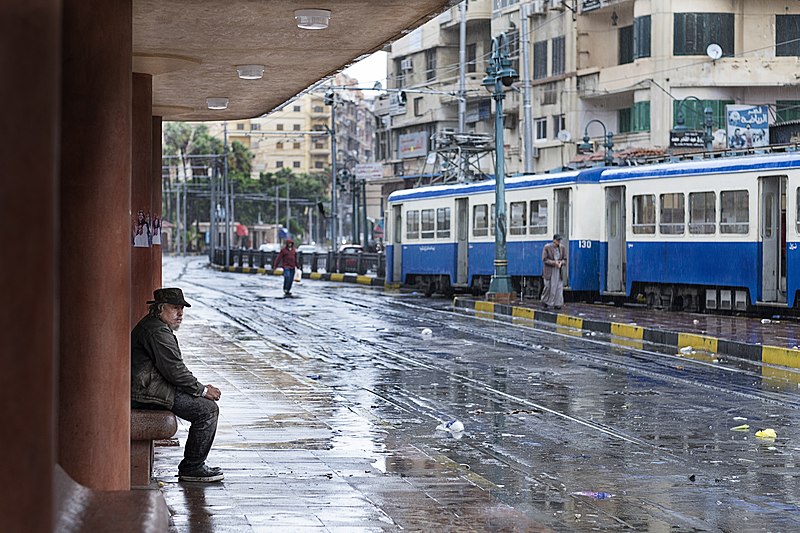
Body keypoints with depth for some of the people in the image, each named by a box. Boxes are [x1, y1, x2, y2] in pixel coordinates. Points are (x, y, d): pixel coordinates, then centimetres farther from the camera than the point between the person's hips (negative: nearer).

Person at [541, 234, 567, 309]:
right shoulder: (547, 247, -7)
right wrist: (554, 262, -18)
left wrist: (561, 262, -13)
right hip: (549, 270, -4)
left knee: (559, 286, -2)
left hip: (558, 270, 4)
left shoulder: (562, 248, 5)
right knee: (548, 286, -6)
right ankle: (544, 301, 13)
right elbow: (544, 259, -8)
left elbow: (565, 259, 10)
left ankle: (557, 304, 2)